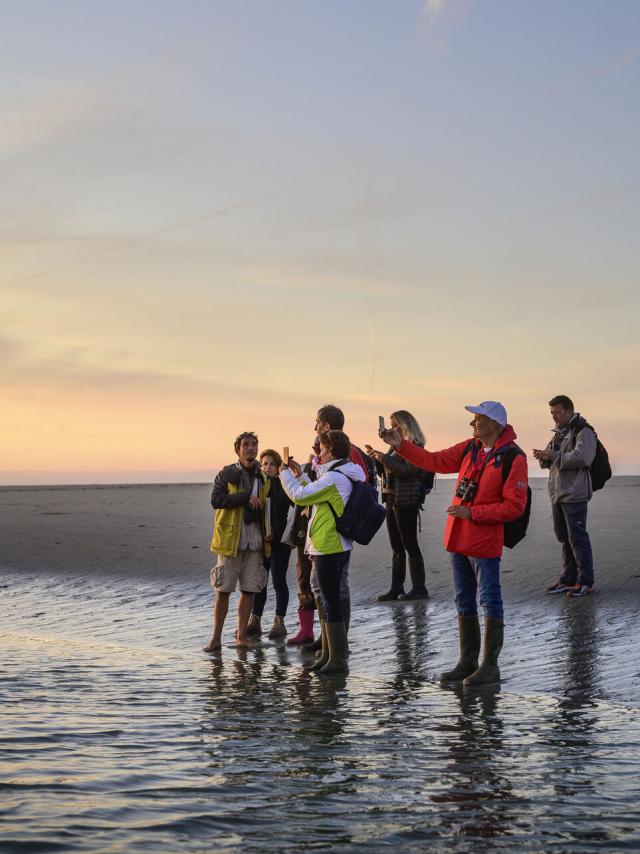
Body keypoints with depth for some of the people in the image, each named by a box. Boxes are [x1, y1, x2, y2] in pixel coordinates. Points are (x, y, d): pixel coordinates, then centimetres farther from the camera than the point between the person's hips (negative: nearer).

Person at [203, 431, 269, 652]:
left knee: (249, 590, 4)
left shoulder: (263, 477, 13)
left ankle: (241, 636, 13)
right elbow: (216, 500, -16)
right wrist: (246, 497, -21)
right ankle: (216, 637, 5)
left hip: (255, 542, 4)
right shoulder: (227, 474, -1)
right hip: (231, 541, -4)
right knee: (223, 590, -3)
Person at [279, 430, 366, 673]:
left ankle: (338, 659, -1)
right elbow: (315, 496, 22)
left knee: (331, 603, -5)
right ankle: (328, 655, 23)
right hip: (337, 547, 10)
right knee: (327, 601, 16)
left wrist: (285, 473, -1)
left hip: (328, 549, -10)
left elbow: (300, 496, -16)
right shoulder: (344, 476, 14)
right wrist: (300, 476, 19)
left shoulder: (334, 477, -18)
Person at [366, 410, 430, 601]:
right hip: (392, 499, 9)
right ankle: (396, 589, 12)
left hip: (406, 501, -9)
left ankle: (419, 589, 0)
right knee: (397, 548, 10)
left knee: (410, 545, -5)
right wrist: (376, 457, 5)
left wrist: (384, 458, -20)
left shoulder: (414, 446, -10)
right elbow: (385, 471, 22)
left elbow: (408, 470, -23)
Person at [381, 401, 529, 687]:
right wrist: (401, 445, 8)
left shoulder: (513, 458, -14)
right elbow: (435, 461, 15)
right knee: (464, 602, 14)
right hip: (458, 539, 8)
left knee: (490, 602, -2)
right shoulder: (470, 448, 8)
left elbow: (514, 506, -17)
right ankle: (467, 662, 23)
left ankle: (490, 666, 5)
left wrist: (472, 513, -20)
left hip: (485, 544, -8)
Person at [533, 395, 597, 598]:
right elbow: (552, 461, 21)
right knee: (563, 537, 12)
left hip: (574, 494, -9)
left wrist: (553, 456, -21)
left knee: (577, 537, -7)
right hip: (558, 493, 9)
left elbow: (582, 457, -23)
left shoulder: (583, 432, -9)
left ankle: (585, 581, -1)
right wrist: (544, 457, -2)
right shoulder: (559, 433, 18)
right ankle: (568, 579, 20)